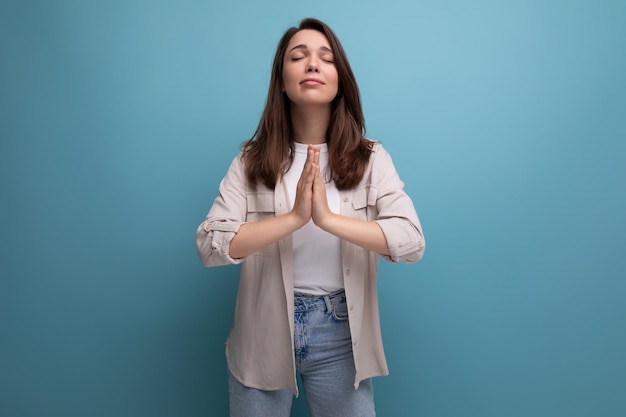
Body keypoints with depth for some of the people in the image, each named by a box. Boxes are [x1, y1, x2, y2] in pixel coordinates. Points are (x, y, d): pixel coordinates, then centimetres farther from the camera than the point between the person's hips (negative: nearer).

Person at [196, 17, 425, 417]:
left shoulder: (370, 159, -4)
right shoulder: (251, 161, -4)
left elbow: (412, 241, -15)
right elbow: (209, 245, -14)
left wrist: (330, 218, -27)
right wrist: (293, 218, -26)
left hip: (338, 334, 0)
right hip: (264, 332, 0)